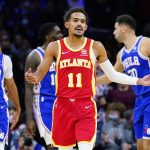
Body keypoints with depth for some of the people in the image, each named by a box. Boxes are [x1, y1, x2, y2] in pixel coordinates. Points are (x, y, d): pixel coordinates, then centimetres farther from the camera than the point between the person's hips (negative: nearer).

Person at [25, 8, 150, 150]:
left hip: (86, 108, -1)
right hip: (63, 106, 1)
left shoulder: (96, 47, 3)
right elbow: (40, 73, 5)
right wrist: (33, 78, -20)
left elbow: (112, 74, 12)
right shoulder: (55, 47, 2)